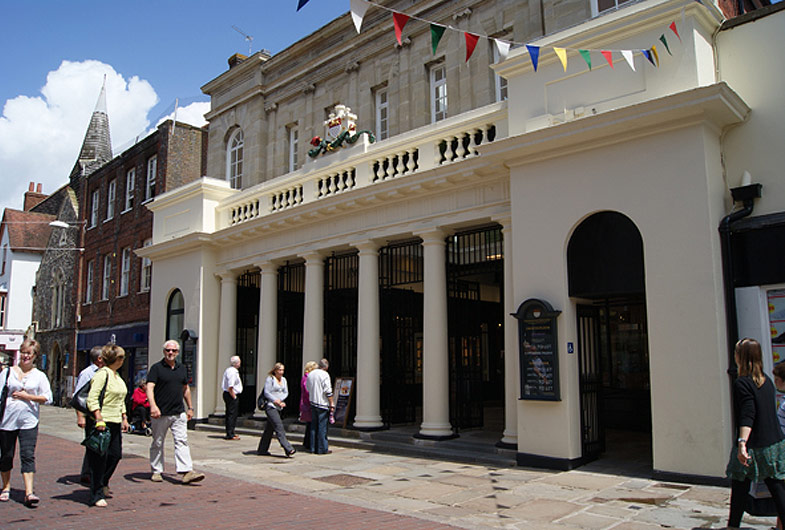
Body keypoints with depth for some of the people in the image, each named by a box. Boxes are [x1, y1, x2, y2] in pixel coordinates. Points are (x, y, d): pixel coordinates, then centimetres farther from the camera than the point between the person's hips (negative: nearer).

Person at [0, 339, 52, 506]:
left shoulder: (39, 375, 5)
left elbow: (47, 398, 1)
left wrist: (27, 396, -10)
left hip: (29, 421, -1)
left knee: (28, 456, -8)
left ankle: (29, 493, -9)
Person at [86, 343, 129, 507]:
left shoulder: (117, 375, 17)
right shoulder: (102, 374, -11)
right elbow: (92, 398, -18)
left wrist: (124, 418, 20)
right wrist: (99, 419, -24)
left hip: (115, 423, 9)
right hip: (103, 422, -9)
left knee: (116, 455, 11)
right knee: (99, 459, -2)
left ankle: (102, 484, 32)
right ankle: (97, 496, 6)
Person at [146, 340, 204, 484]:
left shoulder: (182, 369, 13)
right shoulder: (156, 368, -4)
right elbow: (149, 388, -15)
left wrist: (190, 408, 21)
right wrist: (153, 406, -29)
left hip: (179, 413, 4)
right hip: (160, 413, -4)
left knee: (182, 441, -5)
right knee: (157, 443, 9)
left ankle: (187, 472, -9)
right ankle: (156, 471, 22)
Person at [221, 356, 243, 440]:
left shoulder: (228, 370, 15)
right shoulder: (233, 372, -18)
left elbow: (223, 385, 20)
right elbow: (230, 387, -23)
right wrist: (234, 397, -16)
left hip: (227, 394, 11)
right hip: (231, 395, -11)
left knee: (230, 415, 15)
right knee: (232, 415, -6)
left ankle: (231, 433, 23)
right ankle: (230, 435, -3)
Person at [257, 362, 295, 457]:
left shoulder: (283, 379, 14)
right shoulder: (270, 379, -6)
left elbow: (286, 392, 12)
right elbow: (266, 393, -11)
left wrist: (280, 400, -6)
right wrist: (276, 401, -16)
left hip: (279, 407, 7)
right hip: (270, 406, -7)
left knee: (269, 428, 11)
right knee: (279, 427, -14)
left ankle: (262, 450, 20)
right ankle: (288, 449, -19)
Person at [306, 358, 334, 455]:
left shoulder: (310, 374, 10)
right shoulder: (325, 374, -12)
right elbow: (328, 391, -15)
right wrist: (331, 404, -11)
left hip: (313, 403, 7)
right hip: (322, 404, -7)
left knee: (314, 426, 12)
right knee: (322, 427, -2)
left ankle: (313, 448, 16)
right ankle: (322, 449, 2)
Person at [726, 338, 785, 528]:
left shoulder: (742, 383, -15)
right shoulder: (766, 380, 8)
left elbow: (747, 416, -24)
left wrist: (742, 442, -32)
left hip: (754, 447, -7)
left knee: (739, 490, 6)